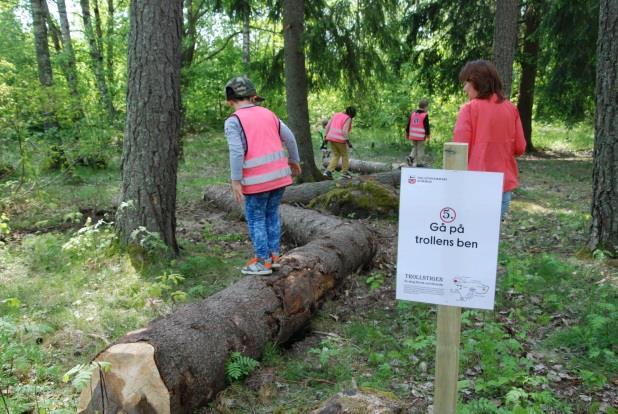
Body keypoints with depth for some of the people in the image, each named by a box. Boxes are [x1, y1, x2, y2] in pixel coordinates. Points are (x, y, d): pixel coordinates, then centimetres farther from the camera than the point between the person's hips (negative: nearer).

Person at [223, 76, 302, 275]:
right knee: (272, 214, 19)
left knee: (256, 219, 8)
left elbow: (236, 152, -18)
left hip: (256, 180, -5)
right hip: (279, 174, 6)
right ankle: (274, 255, 24)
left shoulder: (233, 121, -7)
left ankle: (263, 261, 12)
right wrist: (294, 160, 26)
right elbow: (289, 138, 12)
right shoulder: (268, 113, 9)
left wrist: (235, 181, -15)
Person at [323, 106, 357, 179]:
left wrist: (326, 136, 13)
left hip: (331, 138, 6)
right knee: (345, 155, 15)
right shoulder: (348, 119, -7)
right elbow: (345, 131, -18)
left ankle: (328, 171, 1)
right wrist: (348, 142, -12)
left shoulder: (336, 114, 13)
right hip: (339, 139, -6)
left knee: (336, 156, 16)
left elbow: (328, 126, 9)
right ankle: (344, 172, 21)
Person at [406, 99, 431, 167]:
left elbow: (408, 124, 12)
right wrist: (428, 134, -2)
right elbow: (426, 126, -11)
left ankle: (411, 157, -2)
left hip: (413, 135, 5)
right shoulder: (425, 115, -9)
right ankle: (419, 163, 3)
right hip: (421, 136, -5)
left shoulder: (412, 114, 9)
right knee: (420, 149, 3)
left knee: (415, 147, 20)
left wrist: (407, 133, 21)